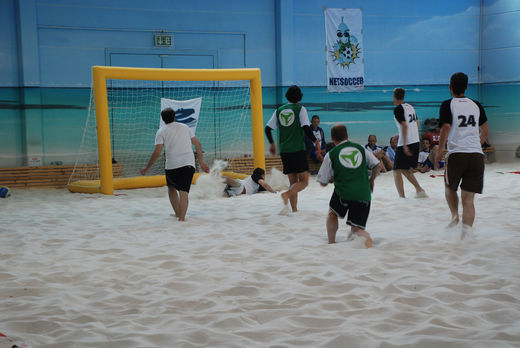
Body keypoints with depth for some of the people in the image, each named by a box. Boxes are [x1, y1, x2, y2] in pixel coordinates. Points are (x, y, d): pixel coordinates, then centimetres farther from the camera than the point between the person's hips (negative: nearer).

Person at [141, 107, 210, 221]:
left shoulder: (161, 131, 4)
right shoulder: (184, 127, 16)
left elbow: (157, 153, -5)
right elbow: (198, 144, 16)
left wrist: (147, 168, 4)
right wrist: (201, 162, 23)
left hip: (172, 165, -2)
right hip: (189, 164, 2)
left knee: (172, 188, 22)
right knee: (183, 192, -3)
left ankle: (178, 214, 24)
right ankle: (181, 217, -16)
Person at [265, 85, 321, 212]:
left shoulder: (279, 110, 12)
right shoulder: (300, 109, -2)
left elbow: (267, 129, 11)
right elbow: (306, 128, -12)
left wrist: (272, 144, 26)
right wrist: (316, 141, 0)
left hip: (284, 151, 5)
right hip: (298, 149, -5)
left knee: (293, 181, 12)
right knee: (304, 180, -1)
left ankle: (294, 210, 6)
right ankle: (287, 194, -26)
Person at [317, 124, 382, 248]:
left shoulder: (331, 154, 8)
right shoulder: (360, 148, 14)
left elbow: (323, 183, 11)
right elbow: (378, 166, 16)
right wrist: (371, 180, 33)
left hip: (343, 193, -2)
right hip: (364, 194, 2)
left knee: (332, 213, 29)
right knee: (356, 227, 9)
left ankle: (331, 243, 22)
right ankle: (365, 236, -24)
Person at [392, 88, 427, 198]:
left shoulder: (398, 109, -11)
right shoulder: (410, 107, 13)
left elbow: (404, 126, -21)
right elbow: (417, 124, 21)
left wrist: (405, 146, -21)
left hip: (406, 143, -8)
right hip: (416, 142, 8)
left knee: (397, 172, -1)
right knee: (406, 170, 21)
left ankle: (402, 197, -8)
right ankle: (419, 190, 15)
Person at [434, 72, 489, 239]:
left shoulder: (448, 104, 1)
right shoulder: (476, 105, 14)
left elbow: (446, 128, -11)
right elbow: (485, 131, 21)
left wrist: (439, 150, 0)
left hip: (456, 154, -3)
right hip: (477, 155, 3)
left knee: (450, 187, 26)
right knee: (468, 199, 1)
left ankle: (454, 214, 8)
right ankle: (465, 234, -11)